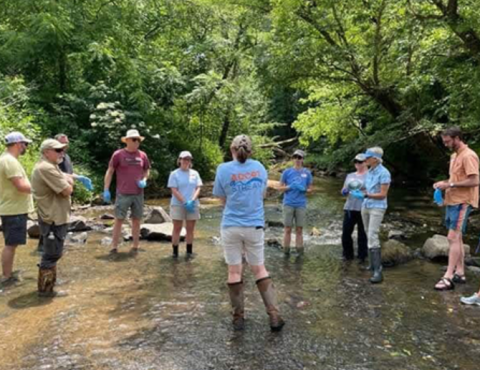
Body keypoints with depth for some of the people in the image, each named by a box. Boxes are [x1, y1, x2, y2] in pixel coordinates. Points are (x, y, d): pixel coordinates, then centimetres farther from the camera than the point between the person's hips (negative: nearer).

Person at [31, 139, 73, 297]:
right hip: (53, 218, -11)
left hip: (54, 216, 11)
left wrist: (66, 180, -5)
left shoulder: (50, 166, 13)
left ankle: (49, 281, 37)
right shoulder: (47, 168, -23)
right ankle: (45, 289, 8)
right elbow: (67, 190, -23)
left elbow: (66, 179, 16)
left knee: (52, 253, 23)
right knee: (52, 254, -2)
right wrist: (68, 182, -4)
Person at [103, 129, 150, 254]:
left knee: (136, 220, 9)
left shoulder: (142, 155, 5)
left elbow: (147, 170, 19)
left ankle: (135, 247, 19)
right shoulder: (118, 154, -4)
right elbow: (109, 172, -1)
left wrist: (144, 180, -1)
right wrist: (106, 190, -6)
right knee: (119, 220, 0)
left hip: (138, 194, 3)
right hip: (123, 194, -3)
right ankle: (114, 247, 8)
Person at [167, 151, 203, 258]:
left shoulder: (195, 173, 8)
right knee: (177, 228, 2)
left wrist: (192, 201, -13)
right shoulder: (174, 174, -2)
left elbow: (198, 188, 3)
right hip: (178, 205, -3)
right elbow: (174, 191, -8)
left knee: (190, 229, 7)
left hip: (192, 205, 3)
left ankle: (189, 251, 16)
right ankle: (175, 251, 8)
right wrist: (185, 202, -16)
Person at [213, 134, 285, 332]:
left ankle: (238, 317, 14)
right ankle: (274, 315, 7)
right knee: (260, 269, 12)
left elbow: (223, 200, 2)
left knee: (234, 271, 7)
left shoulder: (224, 169, -7)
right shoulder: (259, 167, 2)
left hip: (231, 226, -2)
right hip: (255, 225, 2)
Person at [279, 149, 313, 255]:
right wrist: (289, 187, -14)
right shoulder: (287, 172, 1)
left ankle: (299, 252, 12)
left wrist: (304, 189, -12)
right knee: (287, 229, 2)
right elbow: (281, 187, 6)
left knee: (299, 229, 5)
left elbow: (310, 189, 10)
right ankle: (286, 252, 10)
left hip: (301, 205, 1)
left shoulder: (307, 173, 5)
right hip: (288, 204, -1)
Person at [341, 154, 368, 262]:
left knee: (362, 234, 0)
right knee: (346, 232, 4)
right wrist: (344, 191, -3)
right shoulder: (350, 175, 17)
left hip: (363, 209, -5)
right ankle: (348, 254, 19)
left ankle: (362, 256, 13)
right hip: (349, 208, 5)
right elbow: (344, 191, 19)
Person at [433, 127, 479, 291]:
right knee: (457, 238, 12)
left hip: (462, 203, -10)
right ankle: (459, 273, 20)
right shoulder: (454, 156, 15)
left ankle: (448, 277, -10)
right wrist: (444, 183, 5)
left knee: (453, 238, -12)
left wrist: (450, 185, -20)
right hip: (452, 201, 10)